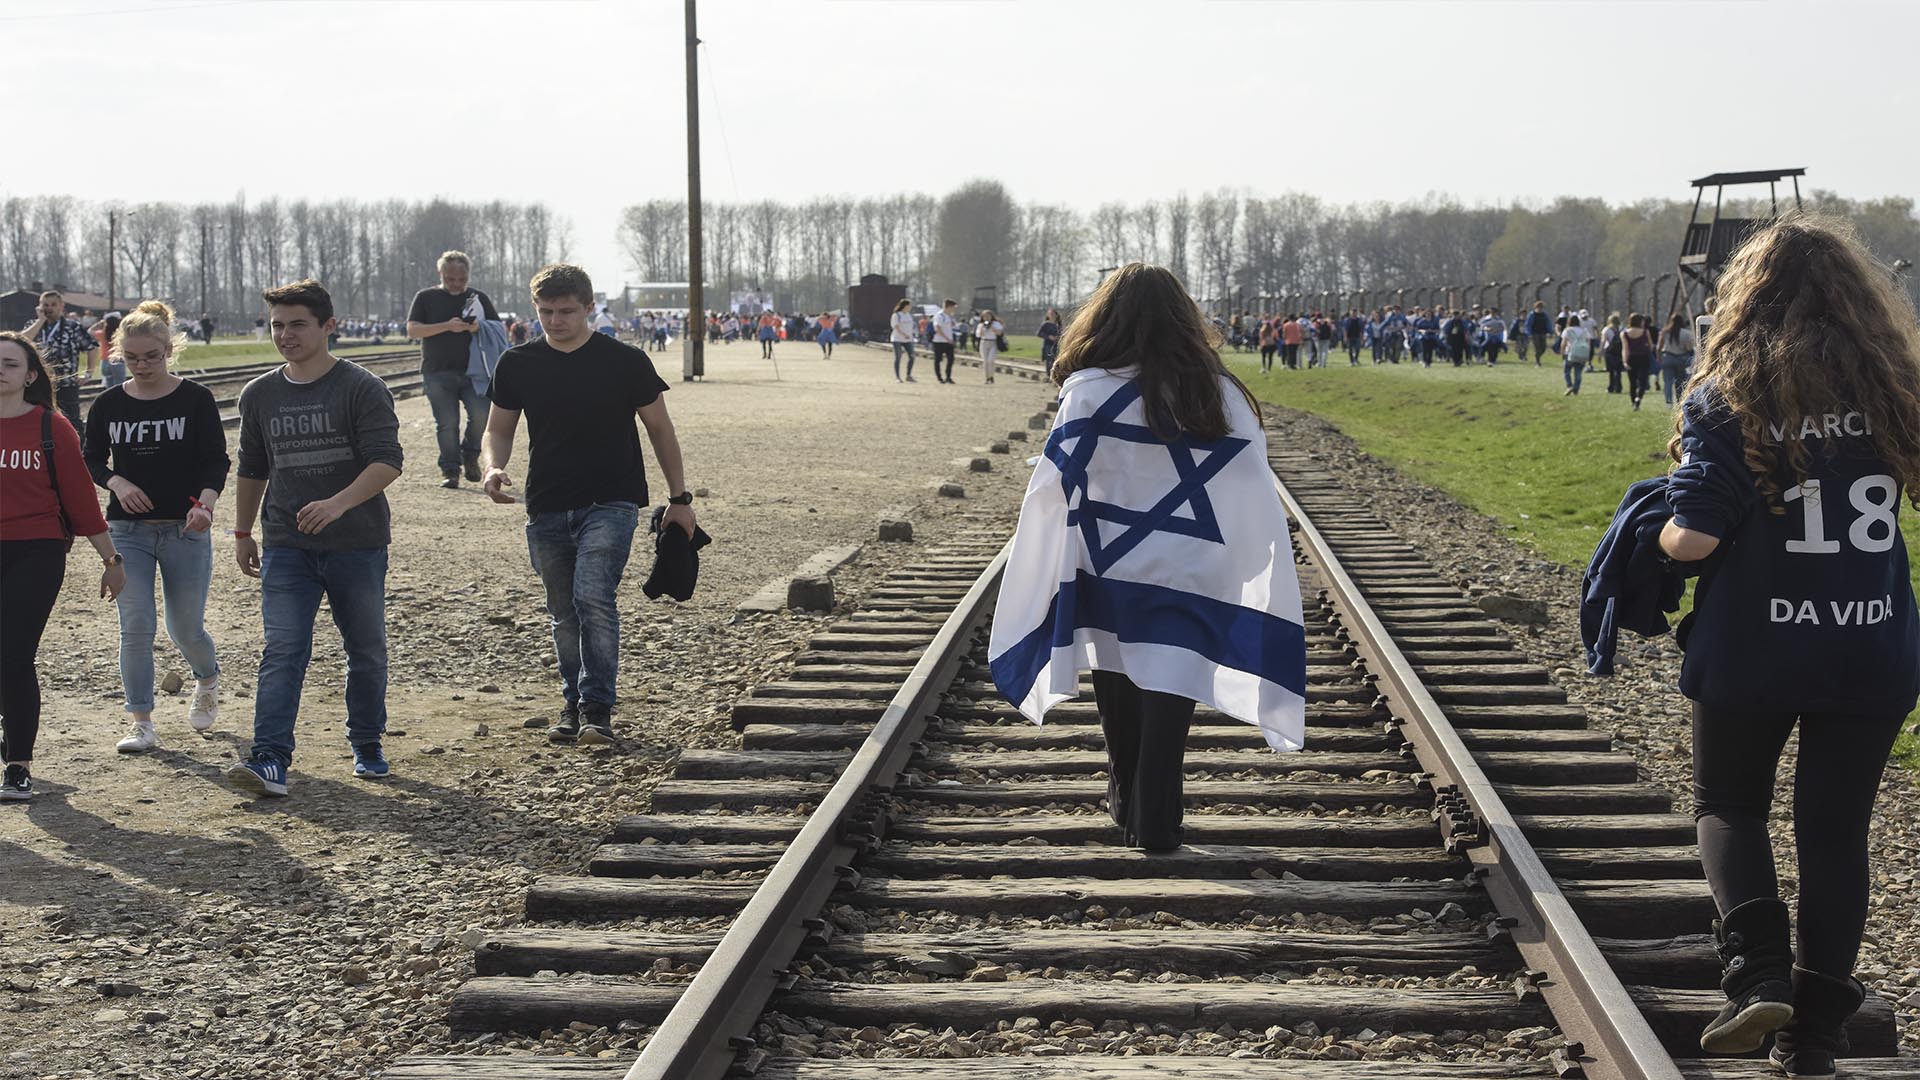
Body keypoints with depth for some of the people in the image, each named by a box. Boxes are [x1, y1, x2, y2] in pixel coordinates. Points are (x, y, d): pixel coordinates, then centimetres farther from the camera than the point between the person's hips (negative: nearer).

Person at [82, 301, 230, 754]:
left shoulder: (196, 399, -4)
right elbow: (92, 460, 12)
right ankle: (142, 724, 2)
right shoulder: (108, 404, 4)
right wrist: (117, 482, -10)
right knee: (135, 627, -6)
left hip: (186, 530, -2)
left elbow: (216, 460, -6)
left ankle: (207, 682, 38)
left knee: (186, 628, 5)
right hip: (128, 531, 2)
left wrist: (206, 501, -25)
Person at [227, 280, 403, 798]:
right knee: (282, 652, -10)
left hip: (358, 545, -2)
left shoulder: (361, 387, -8)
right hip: (286, 546, 3)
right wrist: (242, 533, 22)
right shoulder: (259, 395, 8)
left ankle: (367, 745, 28)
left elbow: (387, 461, -17)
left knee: (367, 651, 10)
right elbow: (251, 469, 21)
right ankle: (270, 759, -17)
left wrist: (338, 503, -30)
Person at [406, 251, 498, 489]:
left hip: (472, 371, 1)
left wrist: (481, 328, -9)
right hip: (438, 372, -1)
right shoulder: (426, 298, 8)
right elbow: (412, 329, -3)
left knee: (481, 413, -17)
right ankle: (449, 469, 9)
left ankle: (470, 455, 7)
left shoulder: (479, 298, 14)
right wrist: (447, 326, -15)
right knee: (447, 423, -3)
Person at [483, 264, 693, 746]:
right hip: (547, 508, 4)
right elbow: (500, 428, 14)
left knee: (594, 597, -20)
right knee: (564, 613, 10)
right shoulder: (518, 365, 4)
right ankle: (574, 705, 25)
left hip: (610, 503, -3)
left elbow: (659, 427, 6)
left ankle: (597, 710, -14)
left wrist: (679, 498, 6)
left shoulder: (625, 362, -3)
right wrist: (494, 467, -9)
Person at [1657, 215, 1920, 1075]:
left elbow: (1694, 539, -17)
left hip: (1752, 650, -2)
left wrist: (1659, 530, 3)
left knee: (1728, 804, 19)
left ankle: (1758, 969, -2)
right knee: (1836, 829, 13)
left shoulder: (1725, 398, -13)